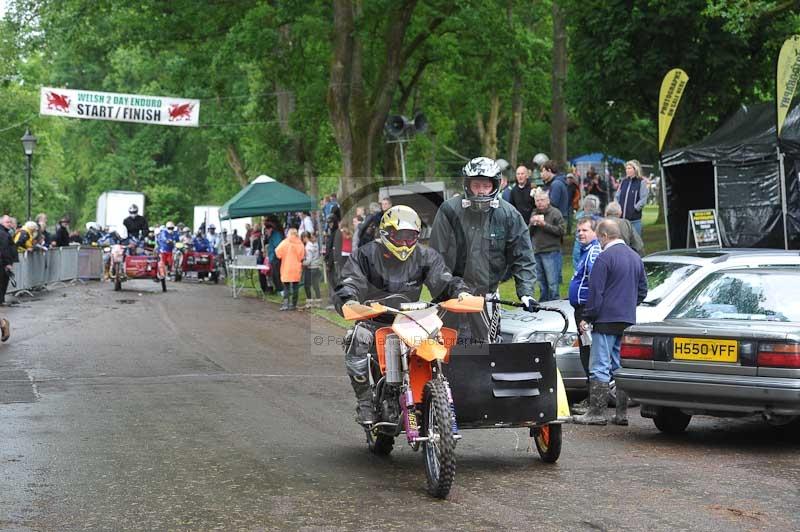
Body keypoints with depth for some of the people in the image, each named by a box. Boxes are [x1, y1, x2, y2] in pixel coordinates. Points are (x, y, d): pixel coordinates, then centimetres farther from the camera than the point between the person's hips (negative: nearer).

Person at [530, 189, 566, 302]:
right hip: (537, 253, 6)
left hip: (551, 252, -6)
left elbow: (562, 230, -13)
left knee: (552, 284, -6)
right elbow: (529, 233, 16)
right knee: (542, 285, 12)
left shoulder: (555, 213, -3)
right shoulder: (535, 214, 16)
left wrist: (545, 225, -15)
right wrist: (532, 224, -4)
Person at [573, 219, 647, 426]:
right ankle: (622, 413, 10)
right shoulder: (635, 257, 14)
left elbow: (595, 292, -13)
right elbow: (642, 290, 21)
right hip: (628, 321, 8)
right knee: (622, 368, 10)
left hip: (607, 320, -8)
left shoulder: (605, 258, -11)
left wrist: (587, 317, -6)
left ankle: (597, 412, -6)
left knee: (600, 368, -5)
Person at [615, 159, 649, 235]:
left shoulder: (641, 182, -4)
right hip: (622, 218, 5)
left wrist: (634, 208, -12)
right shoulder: (624, 182, 12)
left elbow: (643, 200, -9)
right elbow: (617, 197, 15)